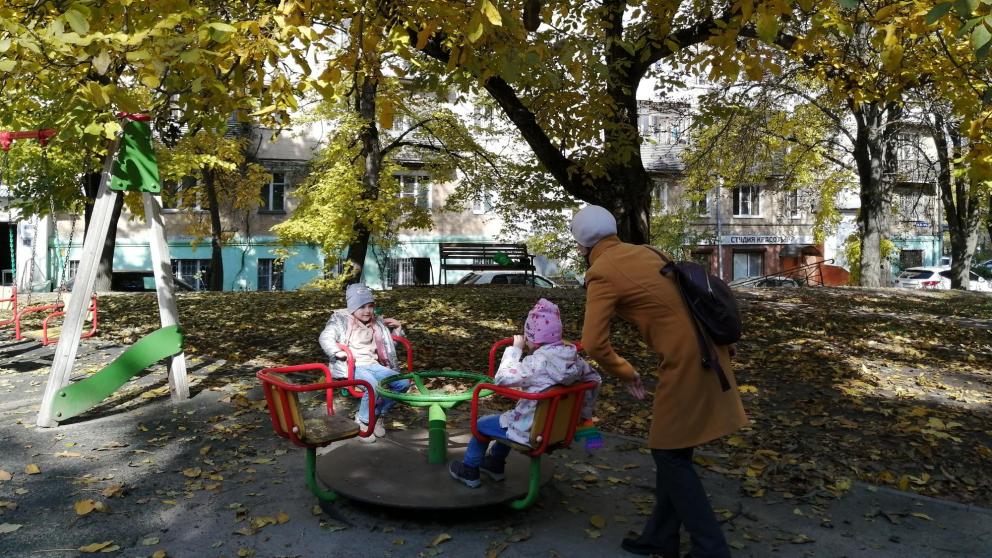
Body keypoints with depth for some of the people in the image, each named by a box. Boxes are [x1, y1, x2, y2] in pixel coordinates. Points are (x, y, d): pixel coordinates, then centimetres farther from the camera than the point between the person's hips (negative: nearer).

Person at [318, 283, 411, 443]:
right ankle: (363, 420, -10)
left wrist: (397, 328, 15)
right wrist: (337, 352, -25)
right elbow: (325, 338, -8)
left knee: (403, 383, -14)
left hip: (373, 365, 6)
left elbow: (391, 344, 33)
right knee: (373, 386, -36)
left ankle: (376, 415, 3)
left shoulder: (376, 323, 22)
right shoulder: (341, 319, 7)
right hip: (351, 366, -6)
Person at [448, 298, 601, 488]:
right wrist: (585, 414, 15)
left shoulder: (538, 361, -30)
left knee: (482, 424, 19)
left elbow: (502, 378, -29)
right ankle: (495, 464, 49)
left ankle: (469, 470, 37)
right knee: (509, 417, 36)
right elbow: (595, 379, 6)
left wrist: (515, 349, -17)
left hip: (531, 432, -7)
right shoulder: (572, 356, -8)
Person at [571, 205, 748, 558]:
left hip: (687, 360, -9)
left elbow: (594, 345, -15)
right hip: (704, 348, 9)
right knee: (671, 448, 17)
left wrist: (624, 372, 2)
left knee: (670, 454, 6)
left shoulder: (601, 273, -9)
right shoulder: (643, 253, 14)